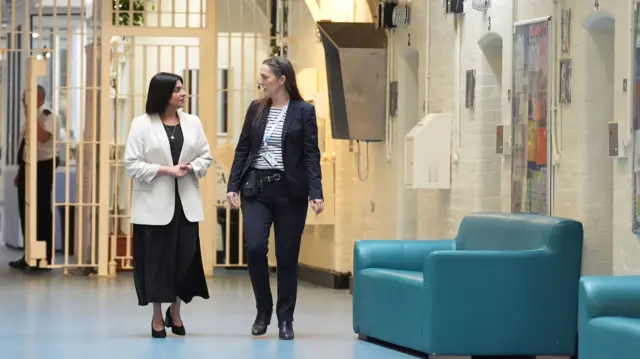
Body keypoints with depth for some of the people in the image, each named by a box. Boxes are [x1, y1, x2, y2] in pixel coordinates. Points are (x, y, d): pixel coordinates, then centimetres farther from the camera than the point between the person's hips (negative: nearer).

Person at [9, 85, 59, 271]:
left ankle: (46, 258, 3)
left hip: (42, 167, -8)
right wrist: (20, 171, 19)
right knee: (25, 210, 9)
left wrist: (32, 116, -27)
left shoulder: (48, 116, -11)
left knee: (42, 211, -4)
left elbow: (43, 137, -31)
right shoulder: (30, 117, 14)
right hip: (28, 166, 8)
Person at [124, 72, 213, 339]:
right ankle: (157, 316, 15)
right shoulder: (142, 124, -5)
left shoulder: (192, 122, 6)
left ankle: (175, 311, 21)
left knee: (186, 256, 1)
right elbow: (132, 164, -7)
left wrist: (189, 168, -11)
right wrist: (164, 170, -16)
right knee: (156, 258, 2)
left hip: (185, 202, 3)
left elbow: (206, 157, 9)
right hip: (154, 202, -3)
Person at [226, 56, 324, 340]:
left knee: (287, 256, 2)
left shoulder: (304, 111, -2)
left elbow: (311, 155, -4)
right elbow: (242, 150, 10)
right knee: (254, 248, -12)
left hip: (289, 191, -2)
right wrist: (233, 186, 3)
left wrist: (316, 193, -12)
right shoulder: (256, 109, 8)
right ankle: (263, 310, 8)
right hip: (256, 189, 2)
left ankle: (285, 320, 13)